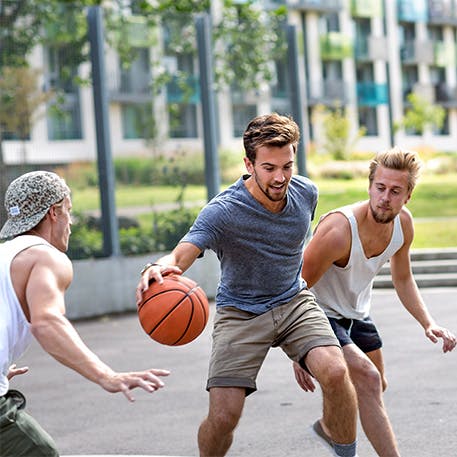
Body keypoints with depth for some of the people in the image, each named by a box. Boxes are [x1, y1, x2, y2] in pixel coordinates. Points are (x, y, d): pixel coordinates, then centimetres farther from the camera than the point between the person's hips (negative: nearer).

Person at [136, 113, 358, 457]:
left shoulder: (306, 193, -6)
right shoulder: (222, 212, -23)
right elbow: (181, 254, -38)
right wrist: (160, 268, -61)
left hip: (294, 302, 3)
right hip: (240, 312, -3)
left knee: (335, 371, -25)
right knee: (223, 417, -14)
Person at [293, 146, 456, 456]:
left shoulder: (403, 223, -13)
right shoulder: (339, 230, -35)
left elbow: (403, 279, 6)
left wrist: (428, 323, -7)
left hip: (356, 313, 8)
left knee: (377, 386, 24)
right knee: (368, 380, -27)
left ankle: (328, 426, 51)